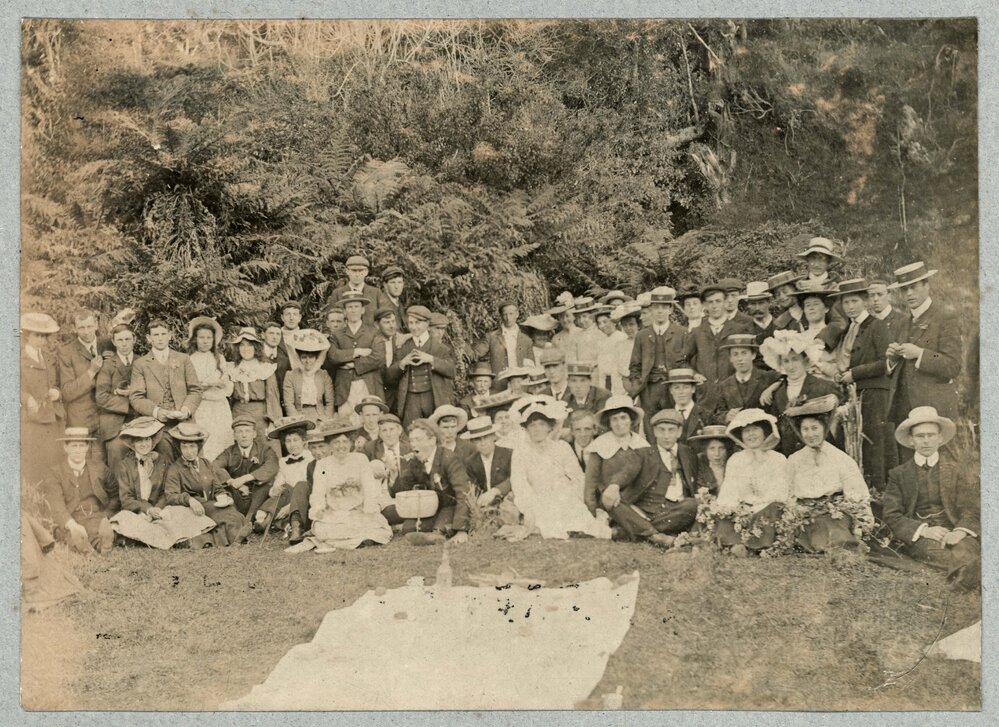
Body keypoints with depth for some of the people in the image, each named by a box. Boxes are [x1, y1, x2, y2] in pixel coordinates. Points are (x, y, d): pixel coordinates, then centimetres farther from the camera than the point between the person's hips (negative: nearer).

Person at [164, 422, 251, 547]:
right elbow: (170, 497, -9)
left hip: (212, 507, 4)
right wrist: (189, 499, -29)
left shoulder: (206, 464, 19)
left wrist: (221, 496, -7)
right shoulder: (174, 469, 3)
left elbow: (218, 488, 18)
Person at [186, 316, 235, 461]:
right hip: (199, 411, -3)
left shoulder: (220, 359, 15)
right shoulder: (188, 360, 2)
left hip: (220, 410, 3)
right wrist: (204, 385, -14)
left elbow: (229, 390, 13)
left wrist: (223, 383, -7)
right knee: (202, 450, -11)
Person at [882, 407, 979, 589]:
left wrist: (960, 531, -17)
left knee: (967, 548, -35)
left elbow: (971, 510, 8)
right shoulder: (899, 475, 13)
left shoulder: (958, 470, 16)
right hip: (916, 538, -3)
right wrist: (923, 530, -16)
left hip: (952, 532, 3)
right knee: (934, 548, -38)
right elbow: (892, 516, 4)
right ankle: (970, 570, -60)